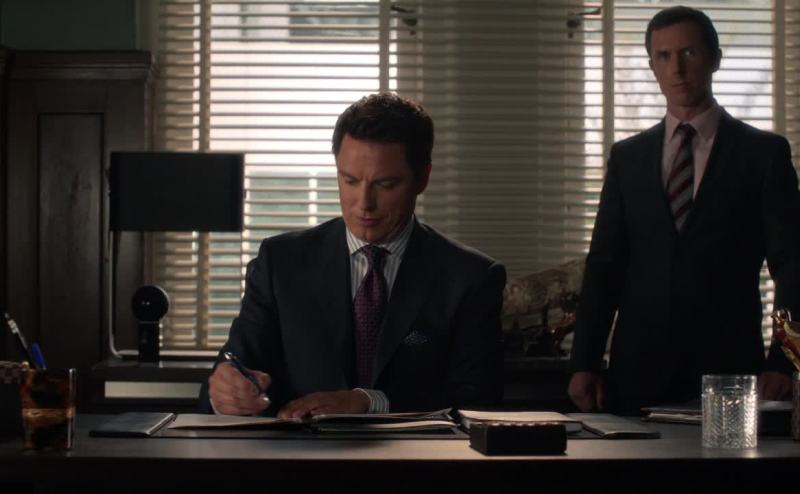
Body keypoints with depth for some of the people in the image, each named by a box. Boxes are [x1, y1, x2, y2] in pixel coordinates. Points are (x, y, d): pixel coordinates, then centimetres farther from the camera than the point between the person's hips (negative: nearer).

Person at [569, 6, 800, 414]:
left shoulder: (765, 152, 4)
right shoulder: (626, 157, 12)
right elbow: (603, 265, 10)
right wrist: (584, 364, 2)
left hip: (728, 366, -2)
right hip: (640, 369, 2)